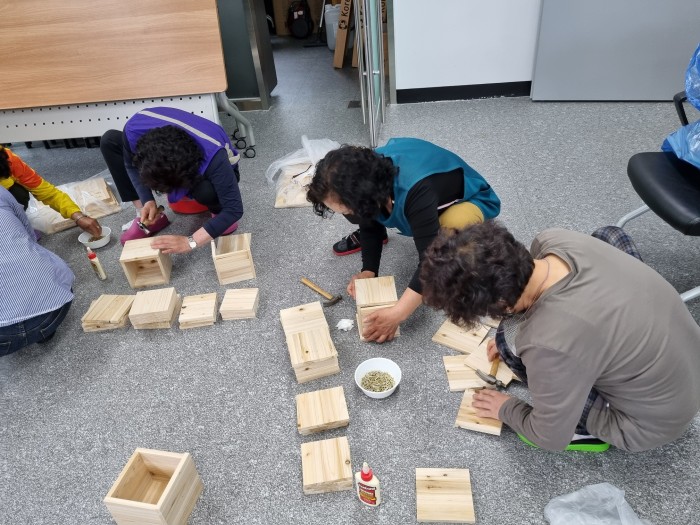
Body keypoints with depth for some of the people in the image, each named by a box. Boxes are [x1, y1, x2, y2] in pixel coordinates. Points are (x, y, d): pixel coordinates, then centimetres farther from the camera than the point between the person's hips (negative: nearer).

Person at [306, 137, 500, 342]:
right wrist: (368, 271, -16)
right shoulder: (366, 178, -21)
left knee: (454, 227, -39)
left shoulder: (417, 192, -43)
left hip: (469, 198, -6)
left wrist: (396, 314, -43)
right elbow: (371, 223, -4)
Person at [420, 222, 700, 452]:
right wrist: (509, 340, 13)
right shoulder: (553, 240, -19)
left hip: (654, 422, -6)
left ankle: (595, 427, 6)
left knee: (513, 339, -17)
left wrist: (505, 409, 1)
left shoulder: (551, 343, -37)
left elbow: (552, 438, -18)